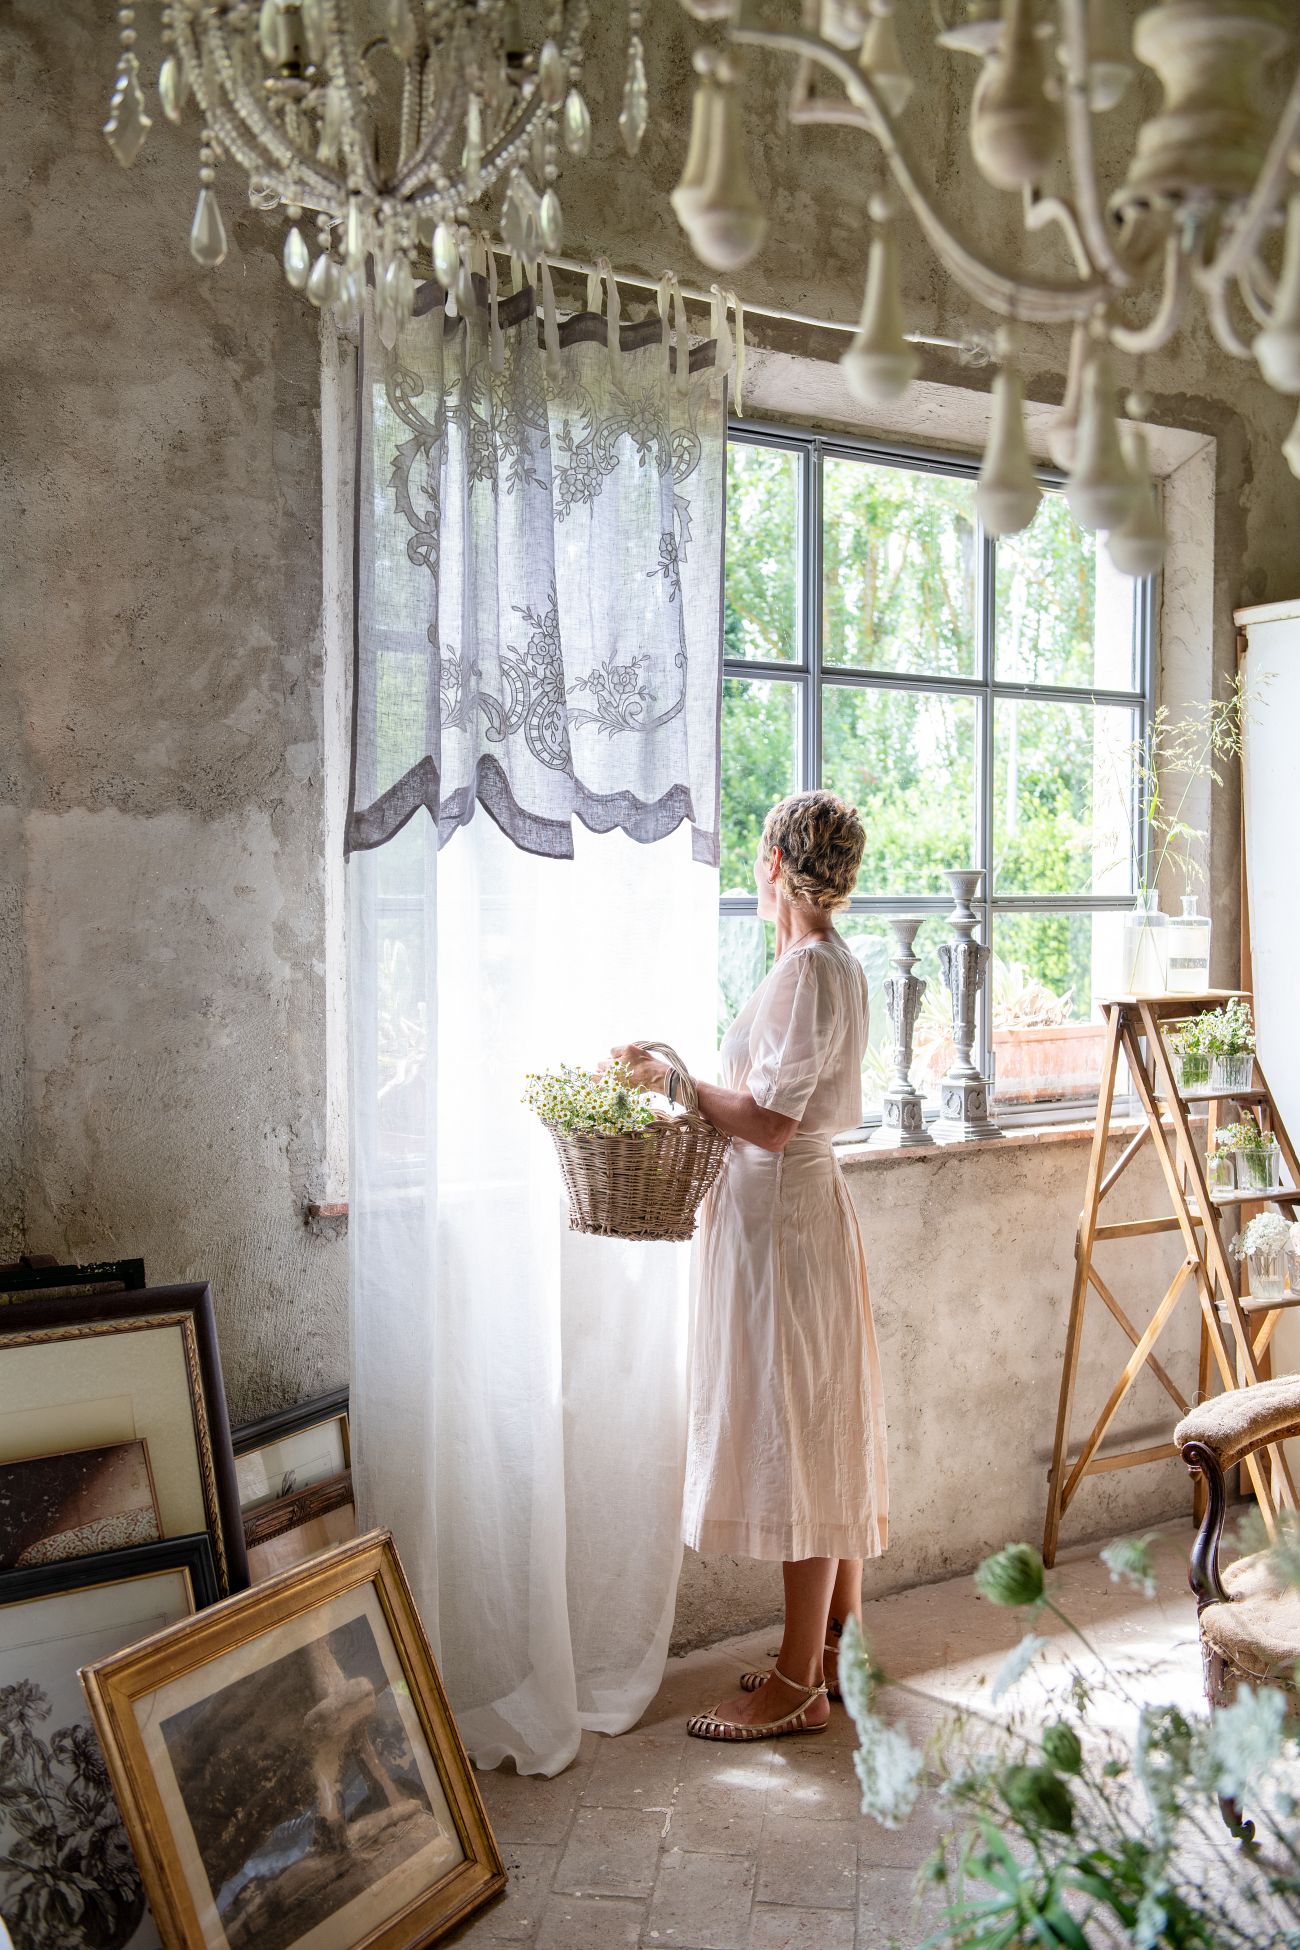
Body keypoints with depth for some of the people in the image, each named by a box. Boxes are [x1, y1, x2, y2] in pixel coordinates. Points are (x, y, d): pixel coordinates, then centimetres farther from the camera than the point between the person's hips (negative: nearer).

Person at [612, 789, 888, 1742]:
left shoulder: (810, 969, -19)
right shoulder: (831, 962, 12)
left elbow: (771, 1122, -23)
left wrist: (675, 1079, -11)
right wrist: (689, 1088, 12)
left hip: (783, 1221, -10)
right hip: (796, 1209, 10)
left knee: (798, 1439, -2)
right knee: (825, 1437, 16)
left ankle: (799, 1685, 10)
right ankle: (836, 1650, 28)